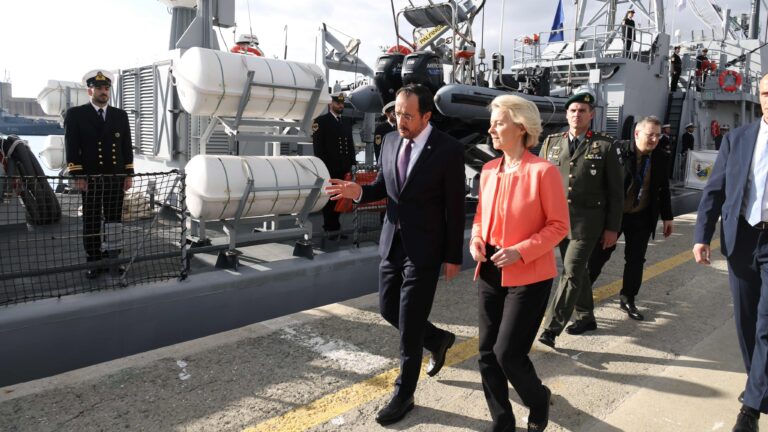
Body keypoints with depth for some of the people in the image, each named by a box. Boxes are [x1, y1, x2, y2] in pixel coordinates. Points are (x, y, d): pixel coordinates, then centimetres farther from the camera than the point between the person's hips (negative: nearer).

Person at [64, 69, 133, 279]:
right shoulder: (75, 114, 1)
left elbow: (127, 146, 10)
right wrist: (78, 176, -11)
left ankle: (112, 258, 16)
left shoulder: (120, 115, 10)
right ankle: (94, 261, 12)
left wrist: (128, 174, 4)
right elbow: (71, 147, -4)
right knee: (91, 221, 4)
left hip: (116, 177, 3)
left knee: (114, 220, 7)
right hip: (89, 178, -3)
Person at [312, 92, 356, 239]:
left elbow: (350, 146, 19)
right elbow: (318, 145, -6)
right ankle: (331, 228, 5)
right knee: (329, 198, 0)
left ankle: (334, 227, 14)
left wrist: (352, 164, 9)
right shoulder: (321, 121, 1)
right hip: (329, 168, -5)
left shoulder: (346, 123, 19)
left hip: (343, 169, 5)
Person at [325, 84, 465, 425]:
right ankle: (438, 340, 43)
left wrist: (453, 257, -9)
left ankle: (403, 395, 21)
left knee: (409, 325, 2)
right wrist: (359, 191, -8)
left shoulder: (449, 150, -14)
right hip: (392, 242, 6)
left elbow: (455, 208, -11)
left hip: (424, 249, -6)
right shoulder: (390, 141, 3)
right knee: (389, 310, 17)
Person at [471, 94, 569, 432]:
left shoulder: (543, 171, -13)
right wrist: (476, 239, -3)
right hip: (490, 274, 6)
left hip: (529, 277, -6)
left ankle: (539, 401, 28)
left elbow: (559, 226, -10)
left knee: (508, 353, -5)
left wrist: (520, 251, -21)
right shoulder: (489, 170, 6)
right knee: (487, 354, 8)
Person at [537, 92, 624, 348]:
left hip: (587, 220, -4)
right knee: (577, 270, 16)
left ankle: (551, 328, -7)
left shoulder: (605, 145, -2)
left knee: (571, 272, -9)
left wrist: (612, 228, -3)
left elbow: (615, 190, 0)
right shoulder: (551, 142, 7)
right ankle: (586, 317, 32)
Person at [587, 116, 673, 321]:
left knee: (635, 259, 10)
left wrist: (667, 217, 10)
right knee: (599, 254, 6)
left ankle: (627, 300, 25)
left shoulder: (661, 158, -1)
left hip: (642, 218, 4)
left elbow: (664, 189, 9)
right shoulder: (620, 152, -15)